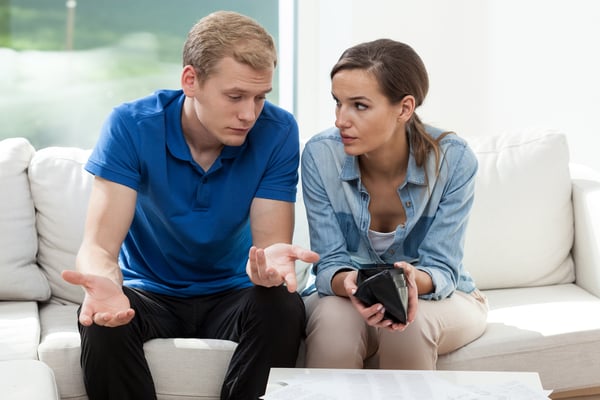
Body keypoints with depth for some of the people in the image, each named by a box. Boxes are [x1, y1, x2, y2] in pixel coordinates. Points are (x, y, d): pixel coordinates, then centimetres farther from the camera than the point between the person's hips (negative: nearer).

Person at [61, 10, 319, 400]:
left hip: (230, 294, 1)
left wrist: (271, 262, -43)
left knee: (284, 307, -29)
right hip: (149, 292, -1)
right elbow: (100, 246, -23)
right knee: (100, 319, -32)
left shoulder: (277, 132, -15)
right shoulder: (131, 126, -18)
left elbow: (270, 241, -17)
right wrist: (105, 284, -48)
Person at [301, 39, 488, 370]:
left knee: (411, 324, -35)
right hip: (348, 295, 0)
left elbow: (441, 267, -18)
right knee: (334, 317, -35)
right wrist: (349, 284, -40)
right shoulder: (320, 155, -18)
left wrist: (413, 280, -43)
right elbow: (330, 263, -15)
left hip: (439, 297, 0)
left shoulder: (453, 159, -22)